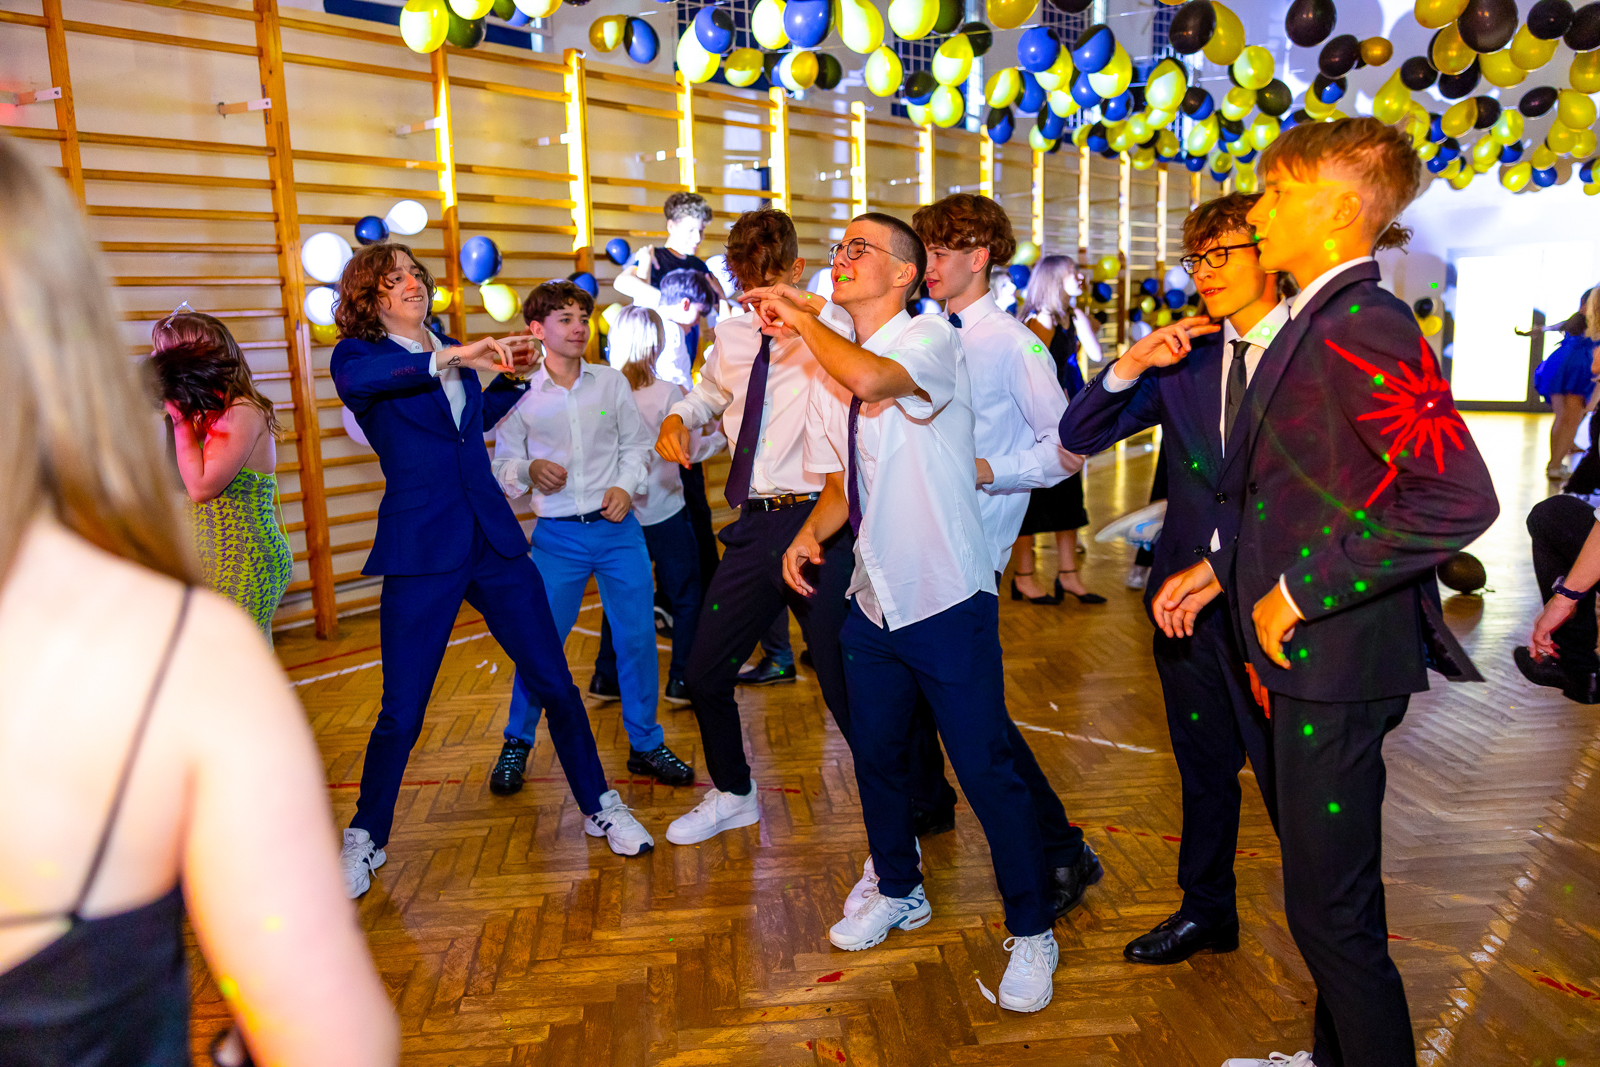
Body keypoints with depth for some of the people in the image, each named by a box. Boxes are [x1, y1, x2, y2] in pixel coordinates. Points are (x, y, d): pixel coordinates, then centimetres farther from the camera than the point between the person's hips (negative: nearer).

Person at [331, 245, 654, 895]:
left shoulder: (450, 350, 14)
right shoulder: (357, 354, -1)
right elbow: (357, 380, -27)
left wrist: (511, 375, 17)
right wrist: (455, 358, -35)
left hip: (493, 538, 5)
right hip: (422, 549, -4)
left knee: (555, 683, 5)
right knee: (401, 713, 1)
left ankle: (601, 808, 23)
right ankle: (364, 841, 24)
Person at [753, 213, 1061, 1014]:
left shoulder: (933, 339, -13)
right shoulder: (827, 375, 8)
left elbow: (872, 378, -36)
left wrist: (799, 316, -20)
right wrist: (811, 532, -3)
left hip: (948, 601, -7)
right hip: (874, 601, 7)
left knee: (986, 773, 0)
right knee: (876, 758, 20)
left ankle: (1031, 934, 22)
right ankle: (898, 893, 45)